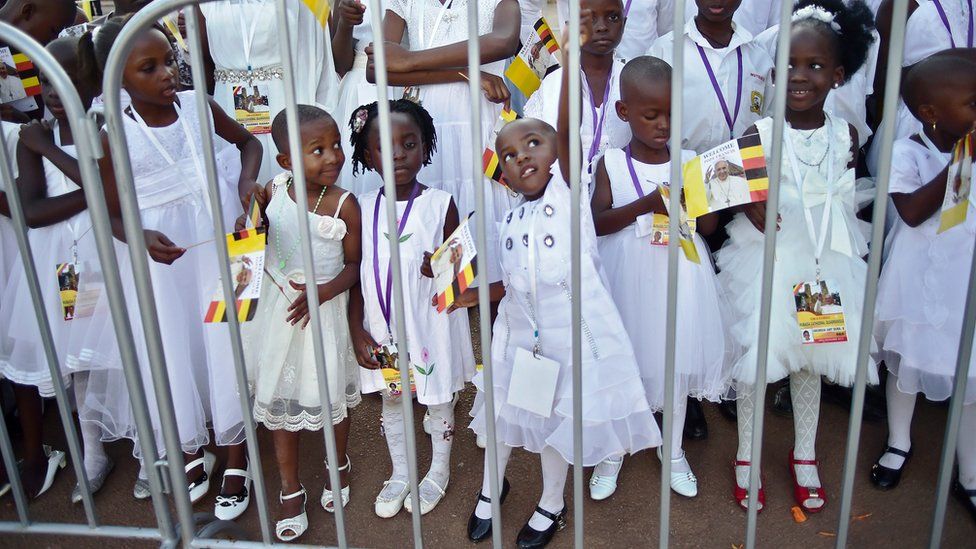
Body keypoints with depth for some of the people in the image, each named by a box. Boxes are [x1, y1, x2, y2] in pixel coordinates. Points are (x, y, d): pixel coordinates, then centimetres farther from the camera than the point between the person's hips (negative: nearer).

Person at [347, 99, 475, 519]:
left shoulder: (440, 204, -11)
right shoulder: (363, 209, -3)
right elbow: (356, 276, 2)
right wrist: (357, 331, -3)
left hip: (430, 323, -3)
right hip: (381, 328, 3)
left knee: (438, 400, 15)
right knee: (390, 401, 19)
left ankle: (439, 472, 40)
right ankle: (400, 474, 41)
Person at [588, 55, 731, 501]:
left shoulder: (689, 161, 0)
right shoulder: (611, 164, -5)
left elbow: (710, 224, 0)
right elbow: (596, 222, -14)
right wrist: (648, 204, -25)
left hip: (679, 278, 2)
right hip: (629, 278, -2)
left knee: (677, 358, 12)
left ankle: (673, 450, 34)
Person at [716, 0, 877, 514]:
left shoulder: (846, 135, -3)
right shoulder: (759, 133, -12)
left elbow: (848, 199, 8)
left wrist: (848, 249, 5)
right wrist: (748, 204, -24)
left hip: (826, 263, 3)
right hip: (765, 262, -3)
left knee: (809, 360, 16)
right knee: (757, 357, 5)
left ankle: (804, 456, 37)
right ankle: (746, 457, 27)